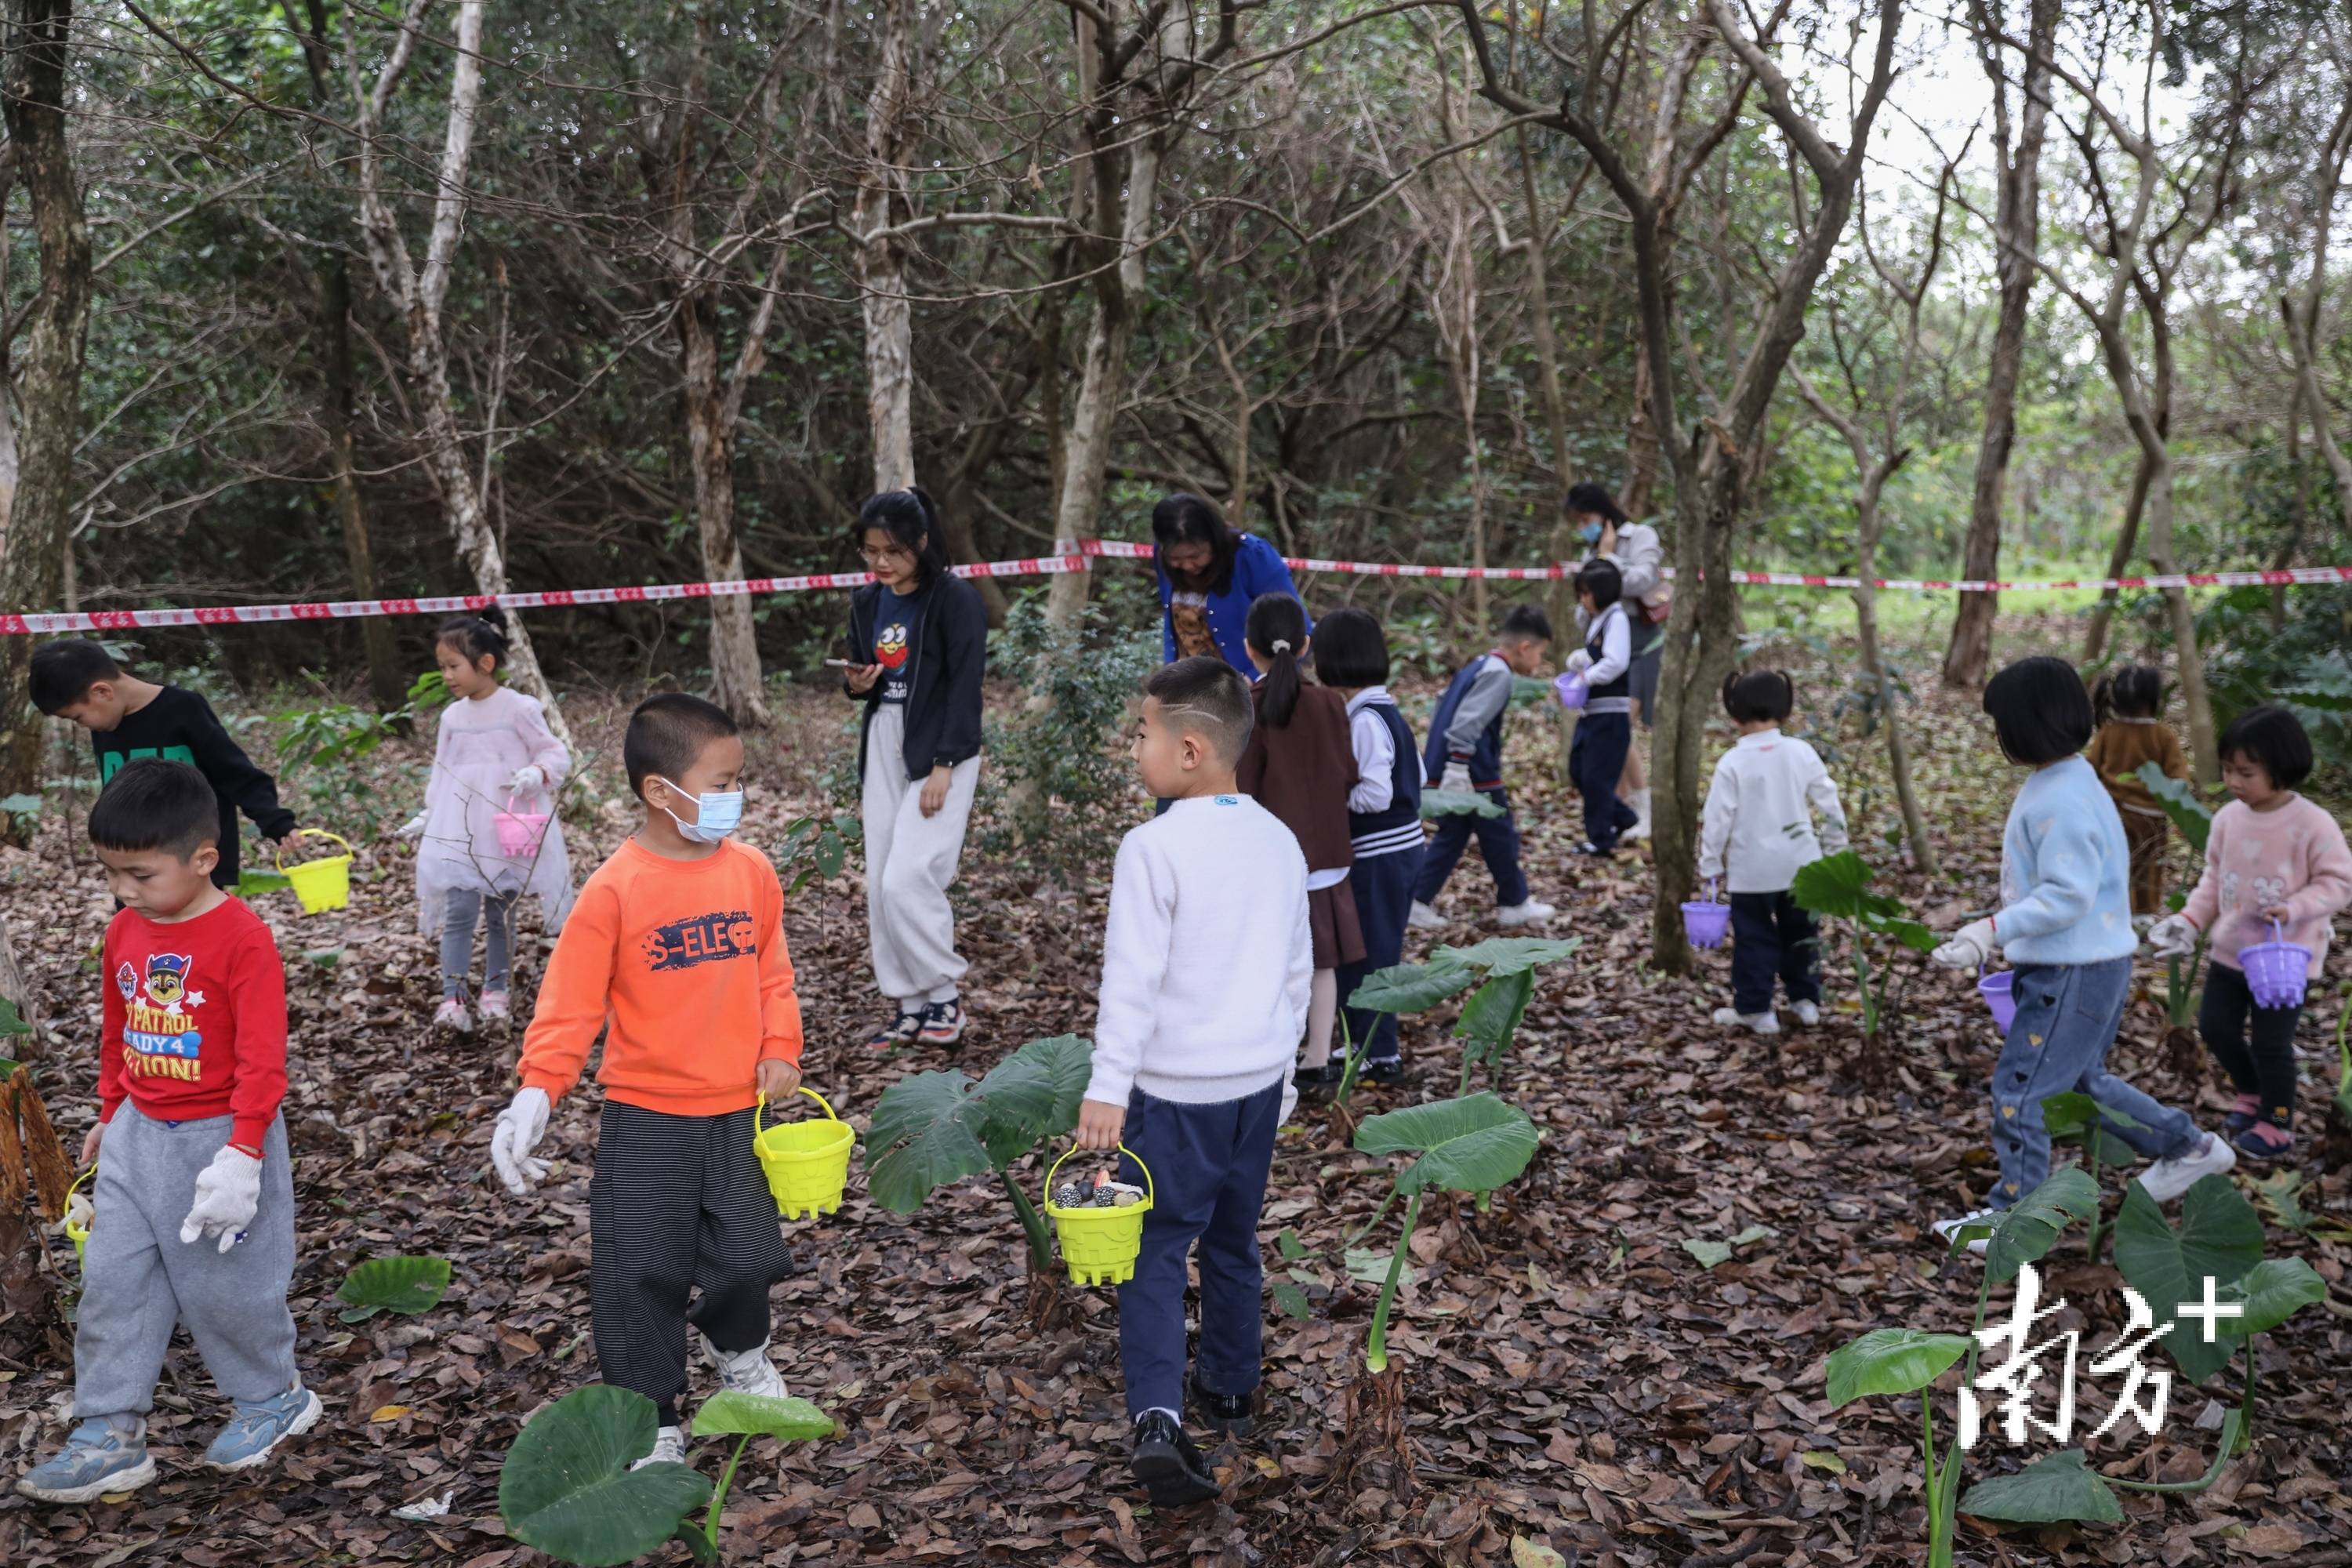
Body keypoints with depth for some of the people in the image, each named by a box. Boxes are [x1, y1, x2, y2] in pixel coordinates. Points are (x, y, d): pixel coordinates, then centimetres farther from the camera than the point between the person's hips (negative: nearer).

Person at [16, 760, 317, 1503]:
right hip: (138, 1136, 7)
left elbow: (262, 1059, -20)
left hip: (218, 1137, -7)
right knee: (113, 1283, 8)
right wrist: (110, 1115, 22)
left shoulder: (241, 938, -19)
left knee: (225, 1284, 6)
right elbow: (116, 1032, 17)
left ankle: (274, 1397, 28)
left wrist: (242, 1151, -22)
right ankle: (110, 1435, 18)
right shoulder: (124, 931, 3)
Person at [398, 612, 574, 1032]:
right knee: (459, 911, -10)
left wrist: (538, 773, -24)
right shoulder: (452, 716, 8)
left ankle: (495, 990, 23)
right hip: (459, 832, 2)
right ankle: (453, 999, -13)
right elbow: (442, 774, 17)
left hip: (510, 831, -2)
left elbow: (557, 755, -4)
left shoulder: (520, 709, -6)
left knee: (500, 914, 8)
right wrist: (426, 816, 13)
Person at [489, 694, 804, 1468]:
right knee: (641, 1273, 3)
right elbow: (570, 1000, -15)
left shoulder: (751, 870, -1)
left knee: (749, 1255, 9)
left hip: (737, 1112, 3)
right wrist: (536, 1091, -25)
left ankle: (737, 1346, 43)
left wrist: (779, 1050, -5)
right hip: (645, 1117, -3)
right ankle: (653, 1421, 22)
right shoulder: (615, 889, -13)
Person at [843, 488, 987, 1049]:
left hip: (939, 751, -7)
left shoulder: (956, 599, -11)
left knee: (907, 879, -15)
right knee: (880, 886, 5)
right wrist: (858, 684, -4)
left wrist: (943, 766, -18)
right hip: (883, 748, 7)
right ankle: (909, 1004, 14)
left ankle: (944, 997, 3)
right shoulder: (867, 603, 9)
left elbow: (965, 687, -13)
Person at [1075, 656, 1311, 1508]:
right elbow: (1299, 967, 12)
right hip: (1259, 1078, 6)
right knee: (1233, 1241, 21)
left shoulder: (1154, 847, -17)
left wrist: (1107, 1086, -16)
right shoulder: (1279, 840, 4)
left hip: (1177, 1086, -6)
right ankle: (1229, 1388, 35)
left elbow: (1132, 977, -19)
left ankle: (1157, 1419, -13)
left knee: (1158, 1250, 1)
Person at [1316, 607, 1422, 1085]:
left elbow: (1375, 794, -25)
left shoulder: (1364, 720, -19)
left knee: (1368, 953, 1)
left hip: (1379, 857, -9)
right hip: (1403, 845, 9)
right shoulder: (1388, 710, 9)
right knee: (1364, 952, 18)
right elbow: (1417, 776, 16)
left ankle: (1380, 1054, 9)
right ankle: (1364, 1041, 28)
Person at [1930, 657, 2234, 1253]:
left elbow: (2068, 895, -26)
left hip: (2073, 973, -10)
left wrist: (1992, 930, -29)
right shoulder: (2067, 782, 9)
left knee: (2018, 1090, -1)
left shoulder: (2060, 800, -23)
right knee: (2081, 1080, 25)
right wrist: (1998, 932, 15)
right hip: (2094, 962, 10)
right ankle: (2188, 1147, 36)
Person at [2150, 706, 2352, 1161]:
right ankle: (2253, 1094, 40)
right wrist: (2190, 920, -1)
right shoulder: (2228, 818, -3)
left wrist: (2294, 908, -27)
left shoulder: (2312, 824, -19)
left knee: (2271, 1042, 3)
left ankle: (2277, 1124, 24)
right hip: (2230, 949, 6)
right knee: (2215, 1027, 14)